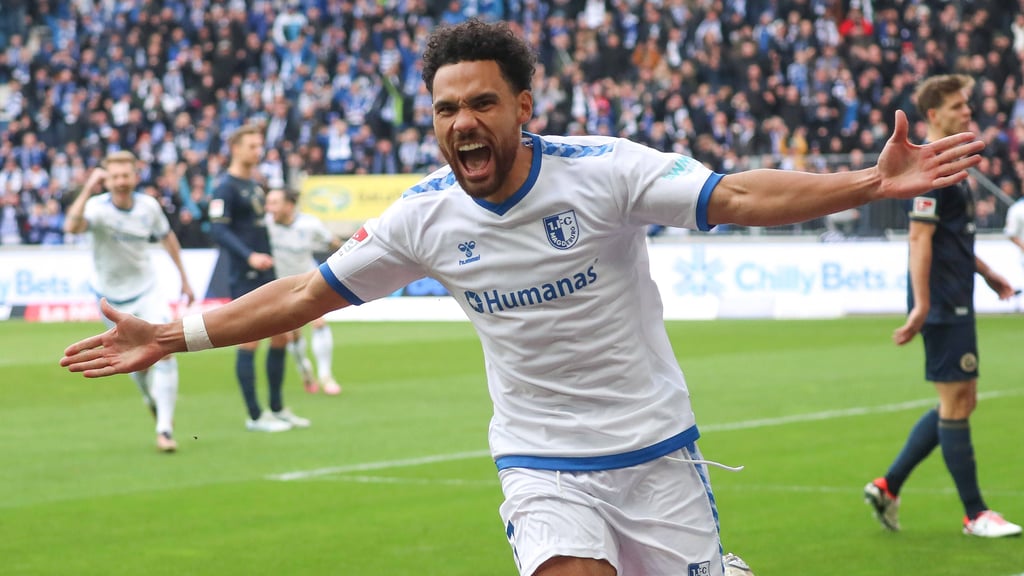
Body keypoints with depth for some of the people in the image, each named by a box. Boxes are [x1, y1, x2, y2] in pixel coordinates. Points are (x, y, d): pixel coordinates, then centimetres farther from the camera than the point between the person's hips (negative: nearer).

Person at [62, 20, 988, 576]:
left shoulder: (604, 171, -14)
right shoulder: (425, 216, -4)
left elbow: (739, 198, -21)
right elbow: (309, 292, 6)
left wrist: (872, 183, -34)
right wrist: (175, 336, 6)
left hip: (654, 450, -1)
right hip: (541, 461, 1)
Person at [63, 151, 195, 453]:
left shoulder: (149, 207, -10)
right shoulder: (98, 208, -22)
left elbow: (167, 237, 11)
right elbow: (71, 226, -45)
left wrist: (184, 279, 15)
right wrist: (87, 190, -51)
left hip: (146, 292, 2)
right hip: (111, 298, -2)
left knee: (165, 352, -16)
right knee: (137, 361, 9)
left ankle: (165, 429, -10)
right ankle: (152, 399, 45)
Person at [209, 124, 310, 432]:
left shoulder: (255, 186, 16)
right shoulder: (226, 187, -10)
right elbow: (218, 230, -20)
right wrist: (250, 256, -31)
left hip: (266, 277, 9)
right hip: (244, 278, -9)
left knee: (280, 337, 11)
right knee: (249, 342, -5)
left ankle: (277, 409, 21)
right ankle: (255, 416, 1)